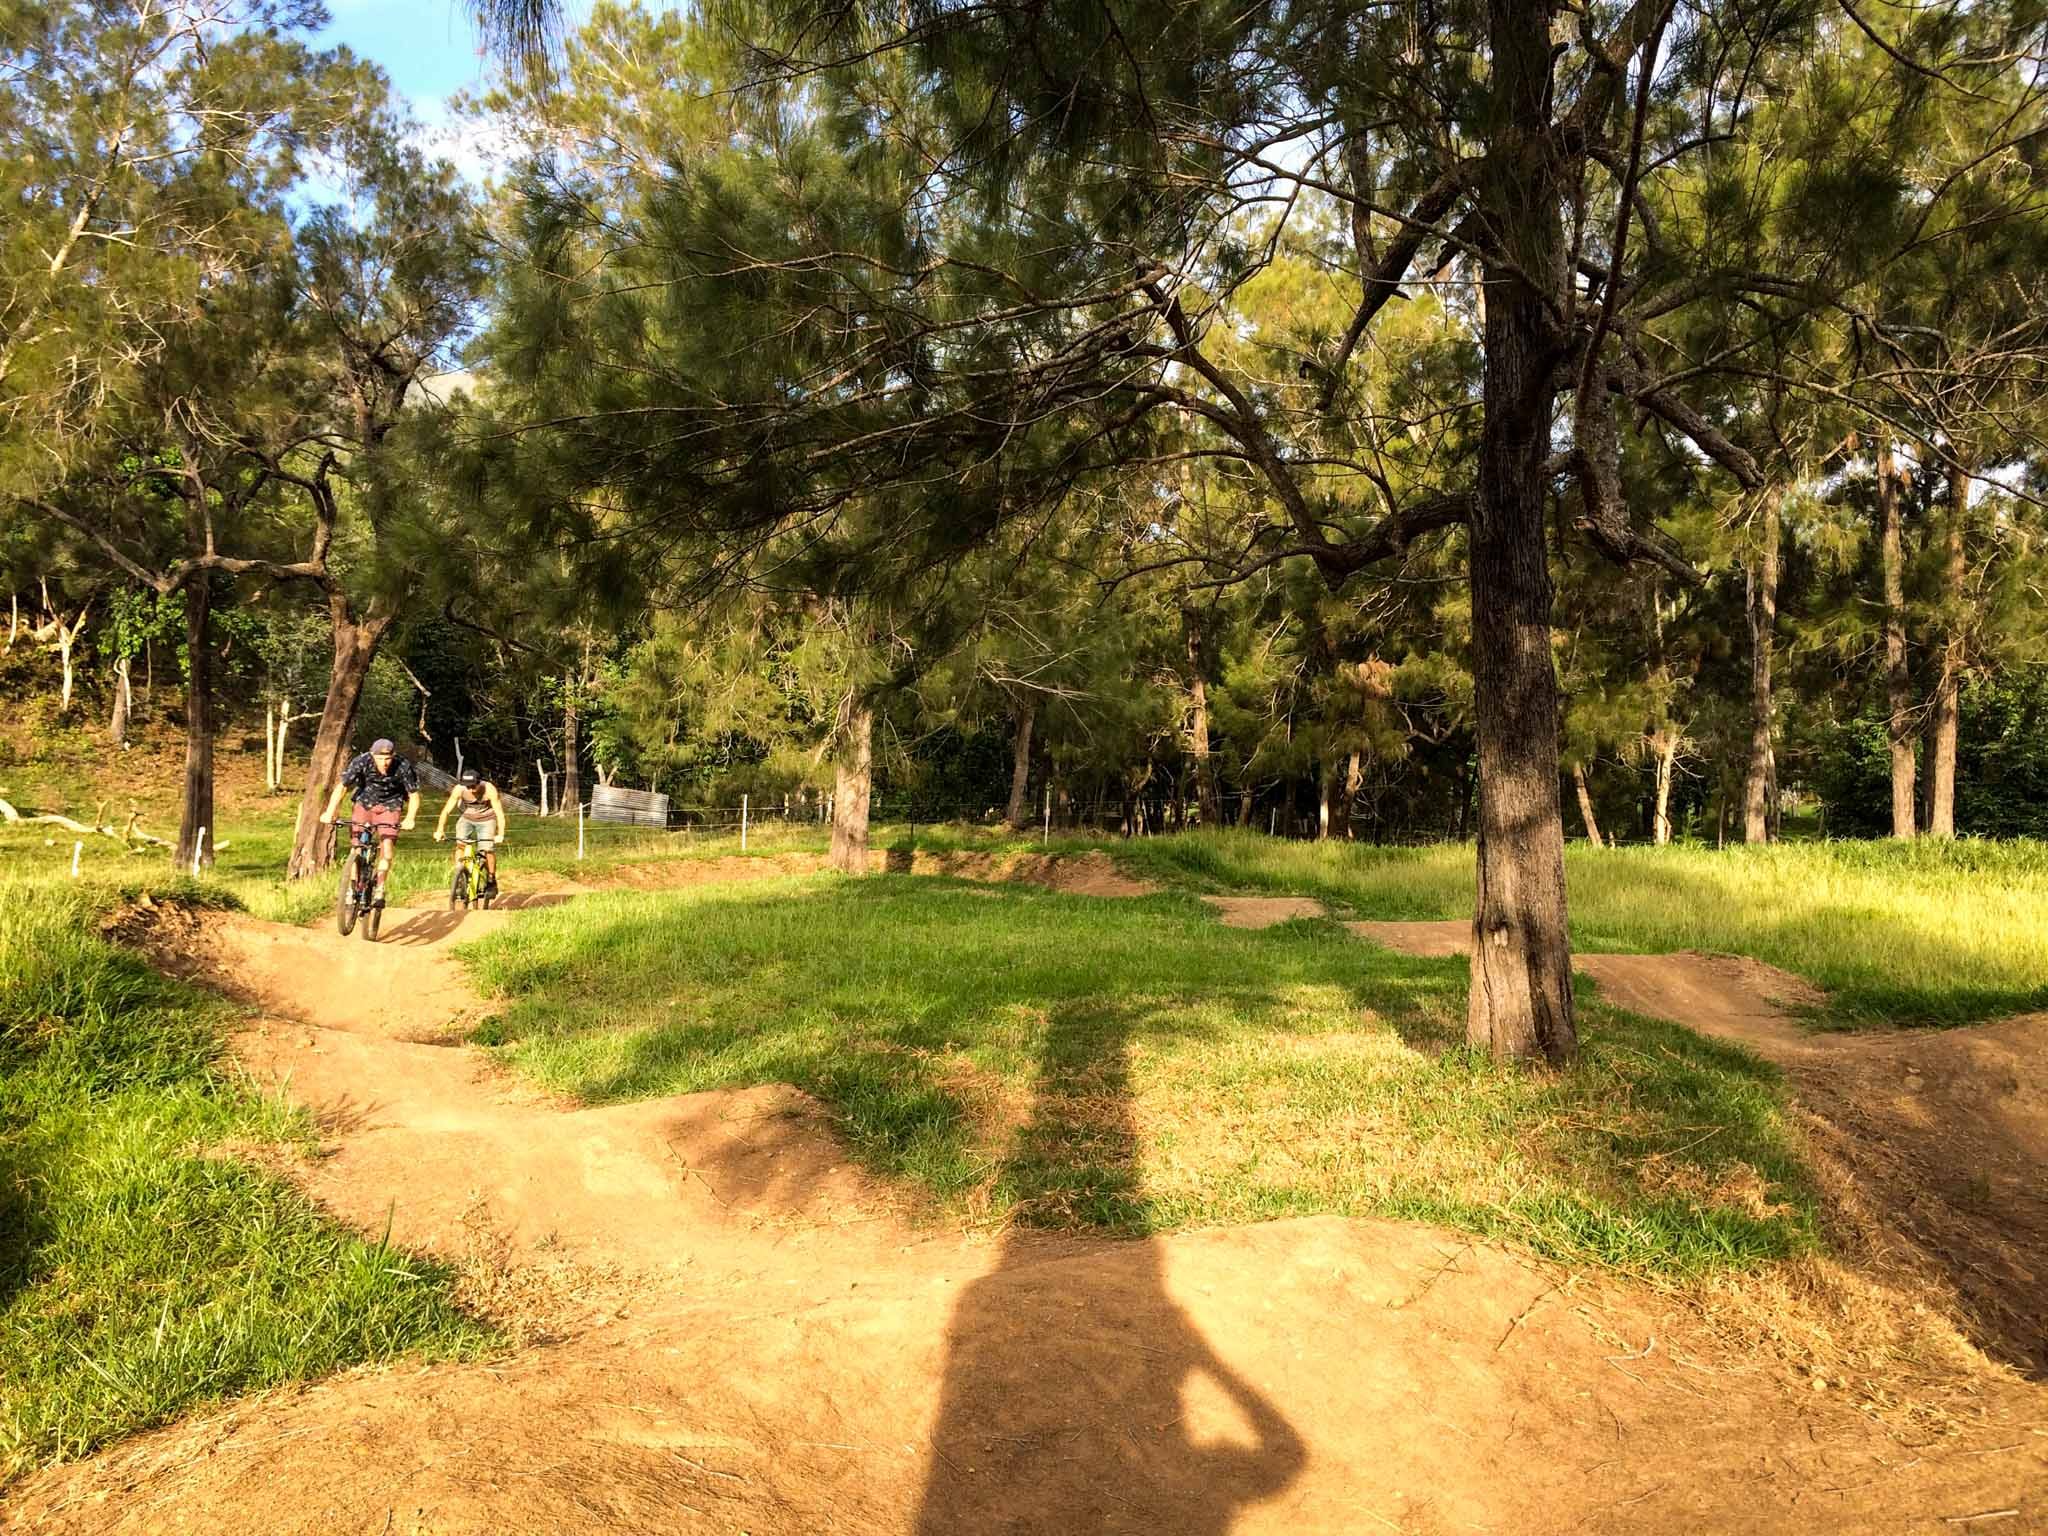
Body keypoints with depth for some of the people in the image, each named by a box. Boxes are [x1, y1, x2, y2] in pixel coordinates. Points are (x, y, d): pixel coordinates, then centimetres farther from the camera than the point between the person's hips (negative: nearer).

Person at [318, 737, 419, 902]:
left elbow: (414, 795, -16)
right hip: (364, 803, 1)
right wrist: (329, 812, -31)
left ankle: (379, 888, 4)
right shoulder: (361, 762, -24)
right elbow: (341, 787, -20)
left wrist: (409, 819, -31)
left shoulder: (403, 767, -25)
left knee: (386, 849, -13)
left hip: (390, 806, -1)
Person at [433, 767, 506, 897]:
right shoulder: (459, 789, -25)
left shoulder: (489, 789, -30)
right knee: (459, 844, -18)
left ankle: (491, 882, 5)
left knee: (488, 849, -14)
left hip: (486, 820, -2)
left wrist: (500, 834, -41)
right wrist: (440, 830, -36)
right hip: (466, 818, 2)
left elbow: (499, 813, -31)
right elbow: (446, 810, -26)